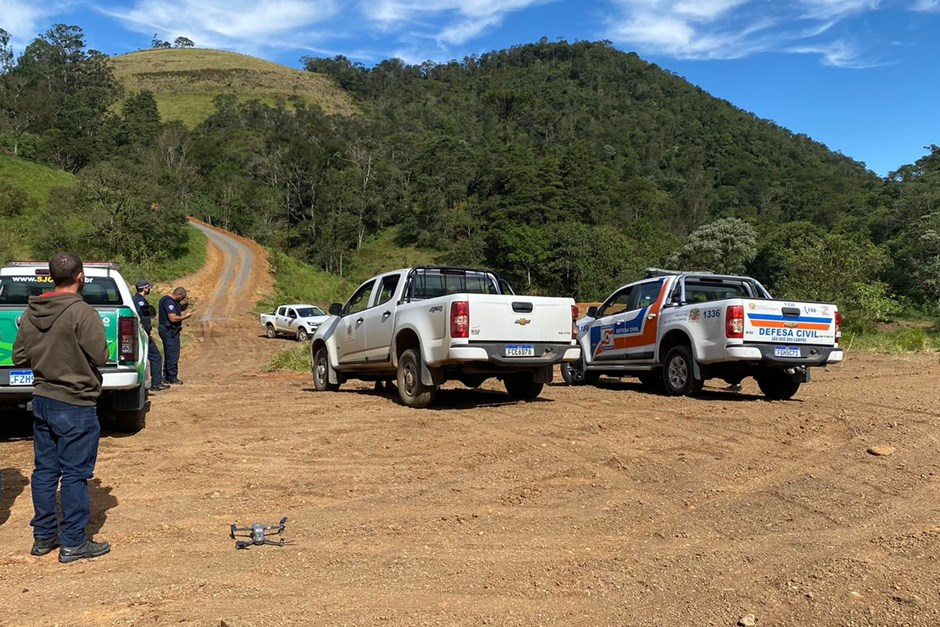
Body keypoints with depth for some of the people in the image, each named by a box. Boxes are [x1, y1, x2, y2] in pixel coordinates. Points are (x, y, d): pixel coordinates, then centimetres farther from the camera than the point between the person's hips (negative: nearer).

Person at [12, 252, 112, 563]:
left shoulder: (31, 312, 3)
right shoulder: (82, 313, -19)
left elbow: (20, 357, 7)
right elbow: (100, 356, -18)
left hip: (42, 401, 7)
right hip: (75, 406, -7)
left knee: (45, 470, 16)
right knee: (75, 474, 2)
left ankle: (43, 536, 26)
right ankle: (73, 543, 10)